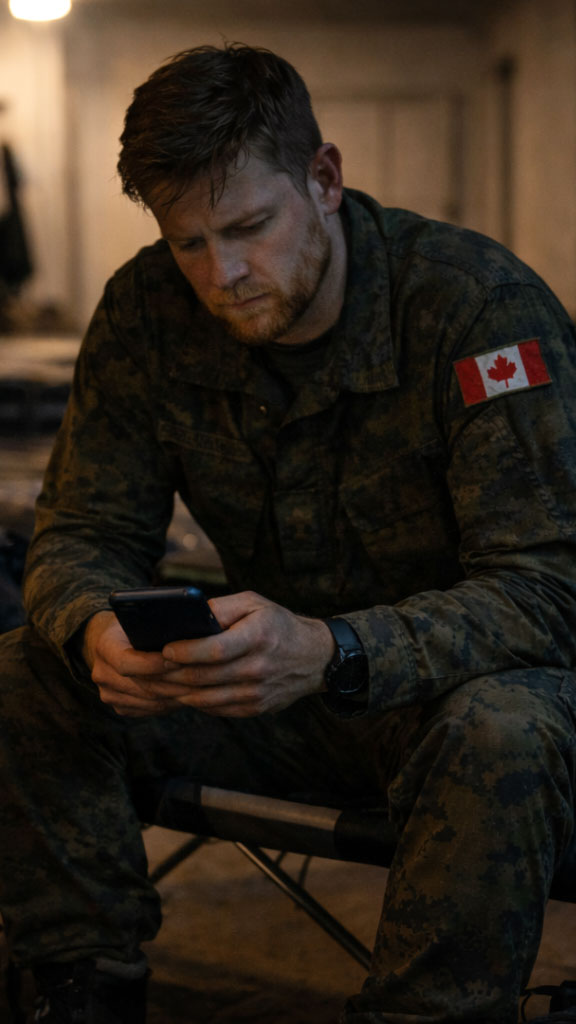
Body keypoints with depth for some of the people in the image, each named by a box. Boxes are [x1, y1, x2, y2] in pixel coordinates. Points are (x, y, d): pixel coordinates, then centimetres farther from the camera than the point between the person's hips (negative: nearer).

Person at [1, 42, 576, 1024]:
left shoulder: (483, 304, -22)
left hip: (450, 679, -4)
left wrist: (332, 652, -44)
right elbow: (83, 531, -4)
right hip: (272, 686, 4)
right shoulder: (146, 310, -8)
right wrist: (98, 628, -30)